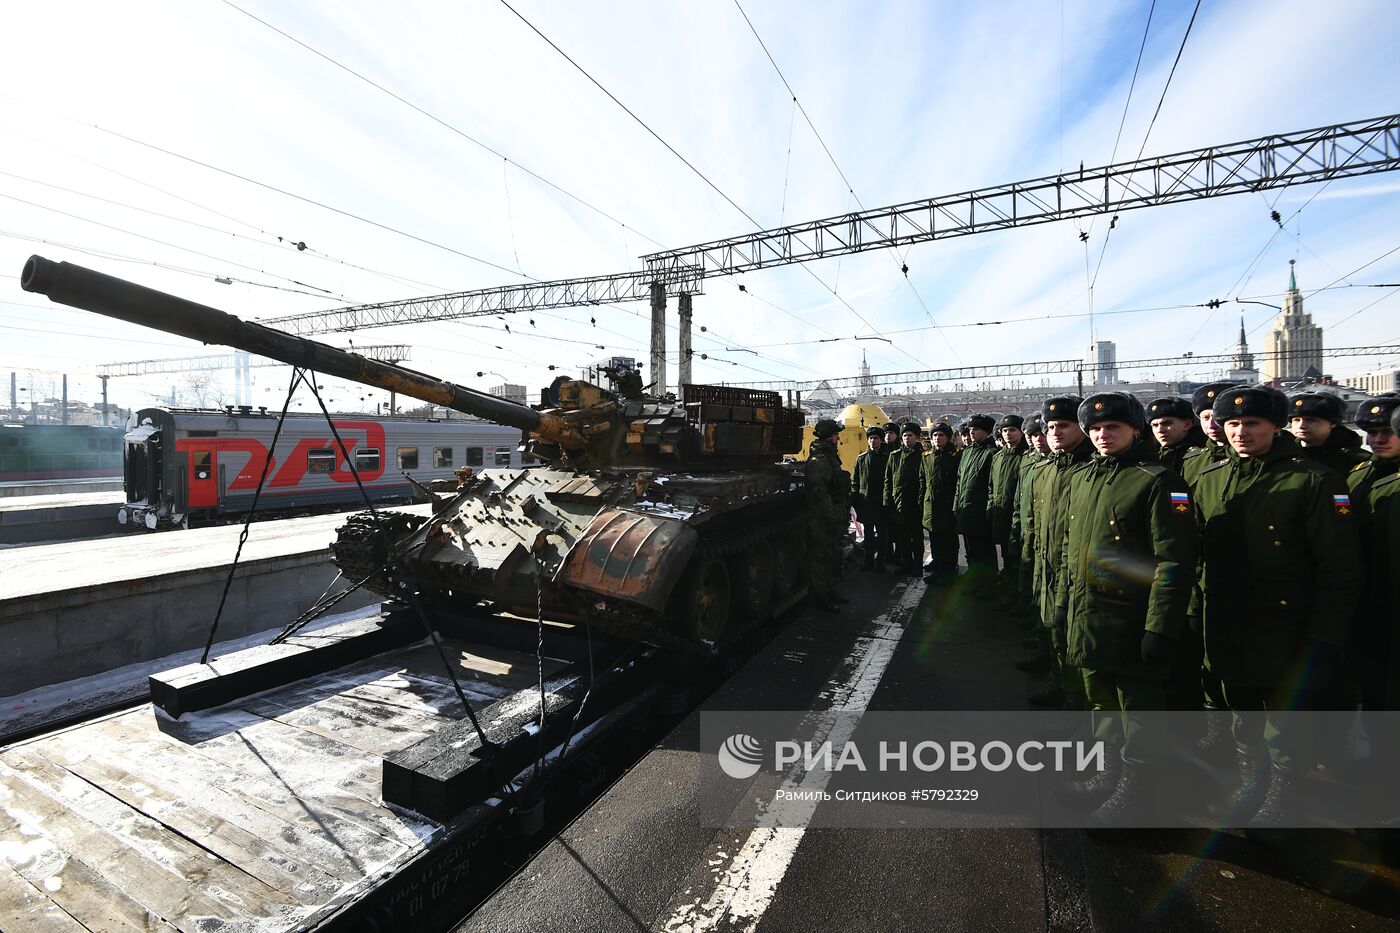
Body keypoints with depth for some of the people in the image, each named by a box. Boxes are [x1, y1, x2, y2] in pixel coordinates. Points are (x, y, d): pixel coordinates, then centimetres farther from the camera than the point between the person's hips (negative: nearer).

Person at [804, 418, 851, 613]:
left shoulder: (830, 457, 16)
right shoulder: (818, 460, -18)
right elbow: (819, 492, -23)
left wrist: (844, 514, 21)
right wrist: (832, 518, -24)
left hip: (833, 518, 10)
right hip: (821, 519, -10)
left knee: (832, 555, 18)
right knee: (821, 557, -1)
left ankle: (830, 591, 31)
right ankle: (820, 597, 9)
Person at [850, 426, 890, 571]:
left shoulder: (887, 457, 1)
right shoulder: (861, 458, 7)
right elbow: (854, 481, 8)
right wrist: (855, 501, 1)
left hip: (881, 503, -2)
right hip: (865, 503, 2)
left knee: (882, 533, 4)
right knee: (868, 534, 10)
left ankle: (880, 560, 14)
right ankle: (869, 560, 19)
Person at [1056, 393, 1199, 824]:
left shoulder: (1157, 481, -13)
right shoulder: (1079, 480, 9)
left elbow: (1174, 561, -17)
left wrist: (1159, 628, -19)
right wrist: (1063, 600, 16)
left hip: (1130, 623, -7)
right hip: (1085, 618, 7)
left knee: (1138, 707, 9)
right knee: (1102, 700, 21)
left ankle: (1135, 784, 27)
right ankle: (1114, 766, 40)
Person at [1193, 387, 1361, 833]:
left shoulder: (1314, 481, -11)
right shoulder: (1207, 481, 1)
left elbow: (1340, 570, -11)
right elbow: (1197, 555, 8)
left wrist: (1324, 640, -13)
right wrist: (1199, 613, 6)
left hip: (1286, 636, -4)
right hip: (1227, 631, 4)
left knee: (1283, 724, 12)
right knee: (1242, 716, 20)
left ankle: (1282, 795, 34)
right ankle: (1251, 779, 41)